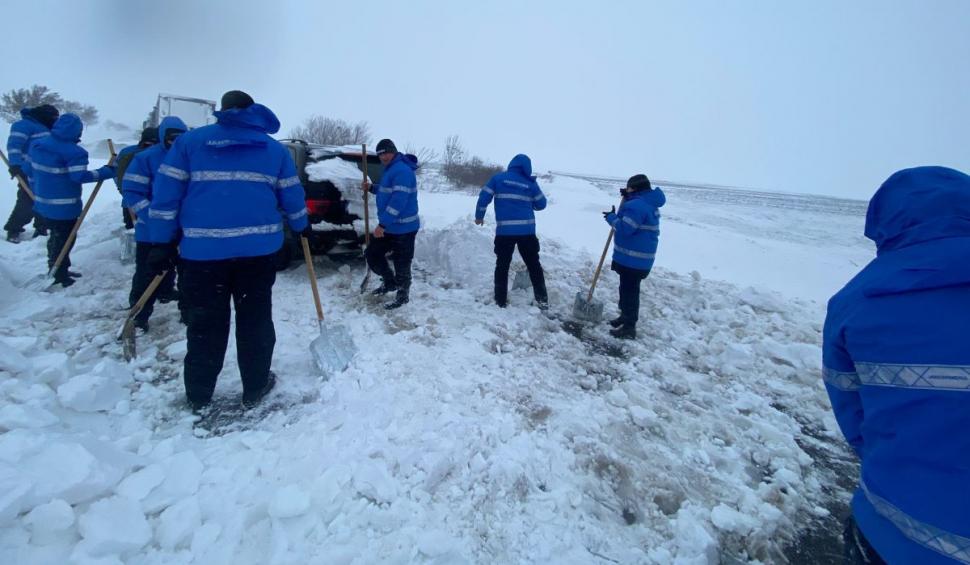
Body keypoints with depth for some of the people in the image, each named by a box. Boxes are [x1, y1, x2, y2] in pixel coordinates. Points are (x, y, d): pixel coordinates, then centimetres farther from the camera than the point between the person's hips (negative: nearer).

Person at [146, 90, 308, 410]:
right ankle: (255, 389, 19)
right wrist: (300, 227, 31)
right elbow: (292, 195, 14)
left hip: (203, 249, 0)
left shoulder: (190, 140, 10)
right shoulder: (275, 148, 13)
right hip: (259, 247, 1)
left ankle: (199, 396, 20)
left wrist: (163, 243, 7)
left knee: (204, 324, 9)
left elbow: (165, 193, 4)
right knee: (255, 320, 10)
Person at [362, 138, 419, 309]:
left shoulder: (402, 170, -19)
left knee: (401, 264, 1)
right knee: (372, 254, 16)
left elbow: (398, 201, -27)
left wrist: (382, 224, -28)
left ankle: (402, 295, 19)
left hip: (403, 228, -10)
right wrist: (372, 188, 13)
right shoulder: (390, 169, 15)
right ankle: (389, 282, 34)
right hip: (389, 226, 10)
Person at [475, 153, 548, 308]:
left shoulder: (498, 178, 4)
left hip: (504, 230, -1)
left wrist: (479, 216, 15)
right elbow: (541, 204, 13)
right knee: (534, 264, 12)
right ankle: (542, 299, 14)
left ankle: (501, 300, 12)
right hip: (527, 230, 1)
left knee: (502, 265, 11)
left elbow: (484, 196, 1)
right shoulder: (531, 183, 6)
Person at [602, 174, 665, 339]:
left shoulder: (637, 205, -21)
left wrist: (611, 217, -8)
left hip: (633, 258, -11)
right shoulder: (648, 203, 13)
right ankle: (625, 316, 35)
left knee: (629, 290, -5)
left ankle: (629, 327, 2)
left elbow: (625, 228, -25)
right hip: (636, 257, 11)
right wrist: (627, 197, 16)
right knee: (626, 288, 21)